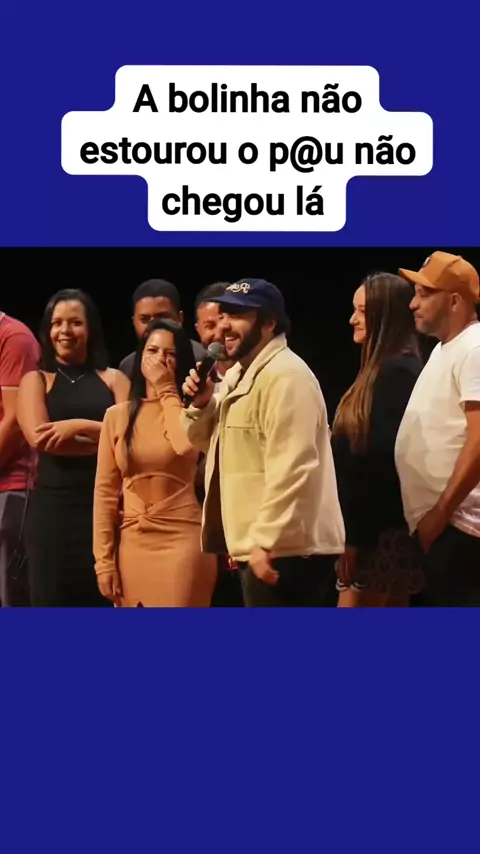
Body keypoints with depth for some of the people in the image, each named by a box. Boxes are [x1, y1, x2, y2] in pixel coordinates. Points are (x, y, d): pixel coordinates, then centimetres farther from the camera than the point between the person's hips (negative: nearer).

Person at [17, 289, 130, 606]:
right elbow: (39, 437, -9)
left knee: (104, 601, 0)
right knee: (53, 600, 0)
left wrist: (80, 426, -13)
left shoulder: (113, 378, 12)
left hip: (105, 506, 1)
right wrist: (107, 438, -10)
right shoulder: (36, 379, 8)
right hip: (53, 507, -1)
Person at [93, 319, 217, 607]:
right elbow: (106, 490, 6)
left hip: (182, 540, -2)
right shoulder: (117, 415, 9)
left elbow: (187, 446, -21)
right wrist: (103, 559, 0)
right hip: (132, 544, 3)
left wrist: (167, 391, -8)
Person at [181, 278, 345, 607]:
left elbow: (290, 471, -23)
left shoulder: (285, 376, -16)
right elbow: (213, 441, 24)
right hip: (260, 546, 10)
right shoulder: (240, 373, 17)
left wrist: (265, 541, -24)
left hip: (286, 549, -10)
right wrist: (202, 405, 4)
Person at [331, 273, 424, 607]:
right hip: (388, 530, 10)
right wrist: (355, 532, 13)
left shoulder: (396, 371, -15)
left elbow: (385, 458, -21)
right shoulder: (388, 369, 16)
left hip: (379, 531, -10)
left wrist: (357, 537, -20)